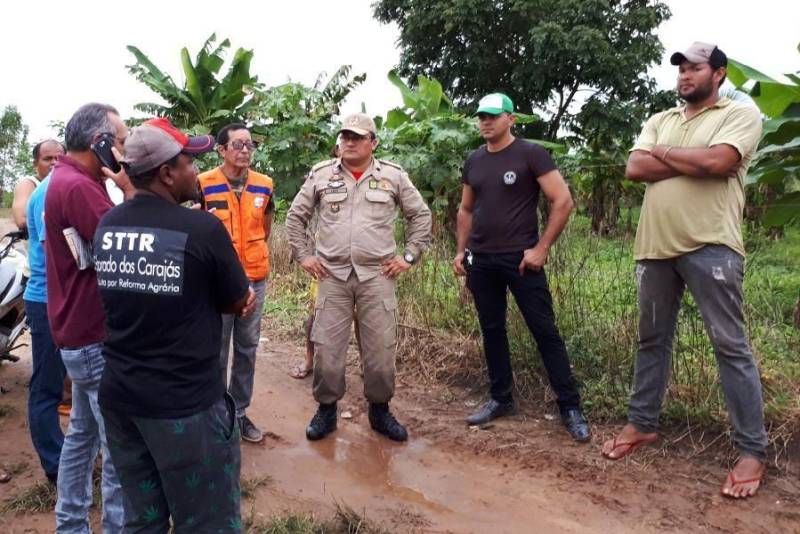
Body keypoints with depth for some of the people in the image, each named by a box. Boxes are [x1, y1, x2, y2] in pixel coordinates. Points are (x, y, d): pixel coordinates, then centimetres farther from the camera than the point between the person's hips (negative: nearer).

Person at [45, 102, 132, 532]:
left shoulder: (67, 179, 12)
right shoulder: (78, 186, -21)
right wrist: (131, 191, -16)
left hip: (82, 332, 11)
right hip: (97, 338, -11)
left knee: (83, 434, 20)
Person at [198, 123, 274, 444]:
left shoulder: (264, 184, 2)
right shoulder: (204, 184, -10)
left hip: (255, 278, 4)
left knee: (247, 349, 13)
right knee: (216, 351, 7)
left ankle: (239, 411, 27)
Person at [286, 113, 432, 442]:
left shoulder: (394, 176, 3)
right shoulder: (320, 175, 5)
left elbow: (420, 215, 10)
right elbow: (296, 216, 13)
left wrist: (409, 256, 3)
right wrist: (303, 255, 6)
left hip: (377, 276, 0)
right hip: (332, 276, 1)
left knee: (380, 350, 5)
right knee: (326, 349, 4)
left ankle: (380, 411, 24)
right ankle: (326, 410, 24)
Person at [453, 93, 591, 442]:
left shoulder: (530, 154, -6)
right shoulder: (473, 161, 11)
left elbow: (563, 201, -10)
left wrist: (541, 249, -14)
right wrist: (461, 251, 11)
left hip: (521, 259, -5)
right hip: (481, 261, 6)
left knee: (545, 331, -2)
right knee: (492, 330, 11)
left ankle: (570, 407, 7)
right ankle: (501, 399, 25)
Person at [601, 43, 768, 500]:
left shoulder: (741, 114, 2)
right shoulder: (660, 121, 18)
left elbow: (717, 161, -17)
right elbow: (634, 169, 3)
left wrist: (663, 153, -2)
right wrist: (692, 163, -6)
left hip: (711, 247, -5)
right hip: (657, 246, 6)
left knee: (731, 346, -3)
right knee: (652, 340, 14)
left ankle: (753, 451, 7)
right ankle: (643, 424, 27)